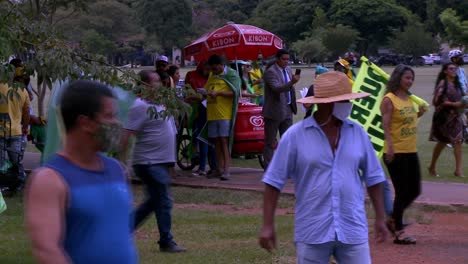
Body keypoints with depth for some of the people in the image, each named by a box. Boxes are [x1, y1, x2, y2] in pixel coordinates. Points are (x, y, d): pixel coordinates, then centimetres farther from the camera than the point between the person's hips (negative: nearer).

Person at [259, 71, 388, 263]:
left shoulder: (357, 133, 4)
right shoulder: (295, 136, -6)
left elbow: (373, 178, 12)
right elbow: (274, 181, -3)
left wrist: (380, 218, 11)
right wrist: (268, 225, -6)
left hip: (353, 231, 2)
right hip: (312, 233, -2)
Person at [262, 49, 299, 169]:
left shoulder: (288, 69, 10)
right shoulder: (270, 72, -15)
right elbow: (276, 88, -31)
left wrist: (293, 106, 15)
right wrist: (292, 82, -43)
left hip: (287, 110, 8)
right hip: (274, 111, -8)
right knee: (270, 142, 1)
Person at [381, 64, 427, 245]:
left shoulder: (408, 99, 12)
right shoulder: (389, 99, -11)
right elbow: (386, 126, -18)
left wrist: (419, 114, 9)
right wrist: (390, 147, -28)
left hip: (411, 151, 8)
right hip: (396, 153, -8)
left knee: (414, 190, 13)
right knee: (402, 192, -2)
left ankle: (394, 220, 30)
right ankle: (399, 232, 9)